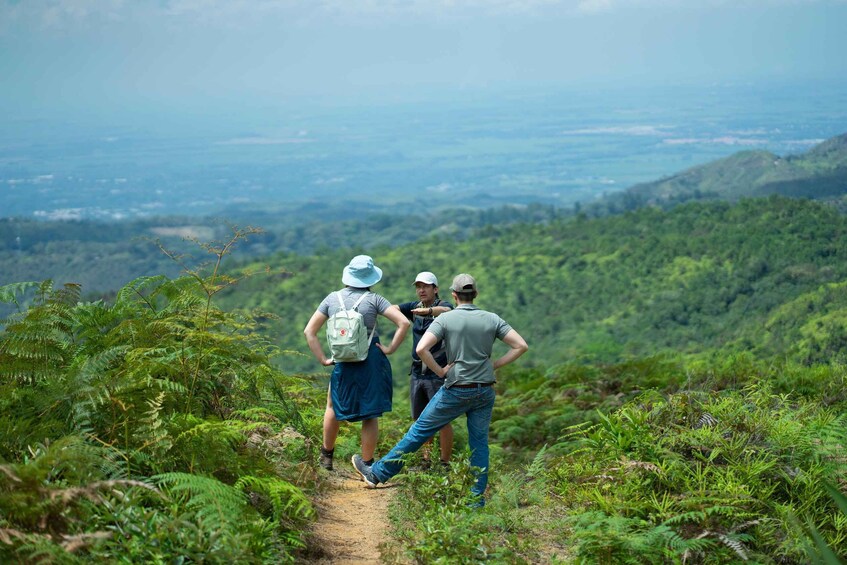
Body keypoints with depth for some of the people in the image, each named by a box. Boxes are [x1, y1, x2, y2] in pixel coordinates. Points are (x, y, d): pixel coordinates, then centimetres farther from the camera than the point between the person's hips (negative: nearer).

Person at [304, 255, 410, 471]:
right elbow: (404, 323, -14)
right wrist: (390, 349, -5)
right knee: (370, 415, 9)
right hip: (372, 360, -2)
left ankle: (326, 455, 34)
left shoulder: (332, 299, 1)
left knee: (333, 406, 25)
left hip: (343, 364, 2)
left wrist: (323, 359, 3)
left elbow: (309, 331, 0)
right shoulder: (373, 299, -6)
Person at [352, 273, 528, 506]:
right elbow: (521, 345, -1)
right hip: (485, 391, 3)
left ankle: (377, 473, 16)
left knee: (420, 430, 6)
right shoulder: (492, 319, 1)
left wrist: (440, 371, -6)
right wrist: (494, 365, 5)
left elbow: (421, 349, -19)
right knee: (479, 442, 9)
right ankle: (477, 499, 8)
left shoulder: (445, 319, -7)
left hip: (456, 390, -3)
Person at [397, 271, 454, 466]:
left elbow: (446, 311, -33)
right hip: (417, 373, 6)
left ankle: (445, 463, 4)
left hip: (438, 374, -6)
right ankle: (426, 460, 24)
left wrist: (428, 310, -54)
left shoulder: (443, 305, -9)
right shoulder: (415, 307, 8)